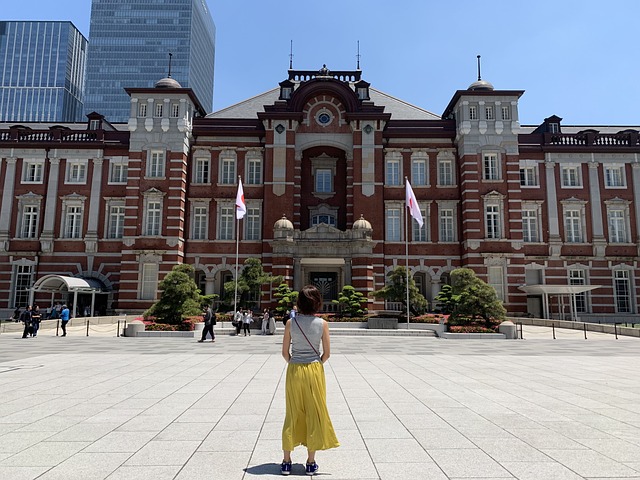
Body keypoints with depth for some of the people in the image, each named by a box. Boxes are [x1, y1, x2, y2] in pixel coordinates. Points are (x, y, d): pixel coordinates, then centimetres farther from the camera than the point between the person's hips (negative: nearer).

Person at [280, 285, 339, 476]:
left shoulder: (291, 322, -6)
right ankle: (311, 463, 18)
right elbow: (327, 353, -4)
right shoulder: (322, 324, -8)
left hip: (294, 371, 1)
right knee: (314, 414, 10)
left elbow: (285, 352, -3)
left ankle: (286, 461, 21)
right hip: (314, 371, -1)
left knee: (292, 415, 13)